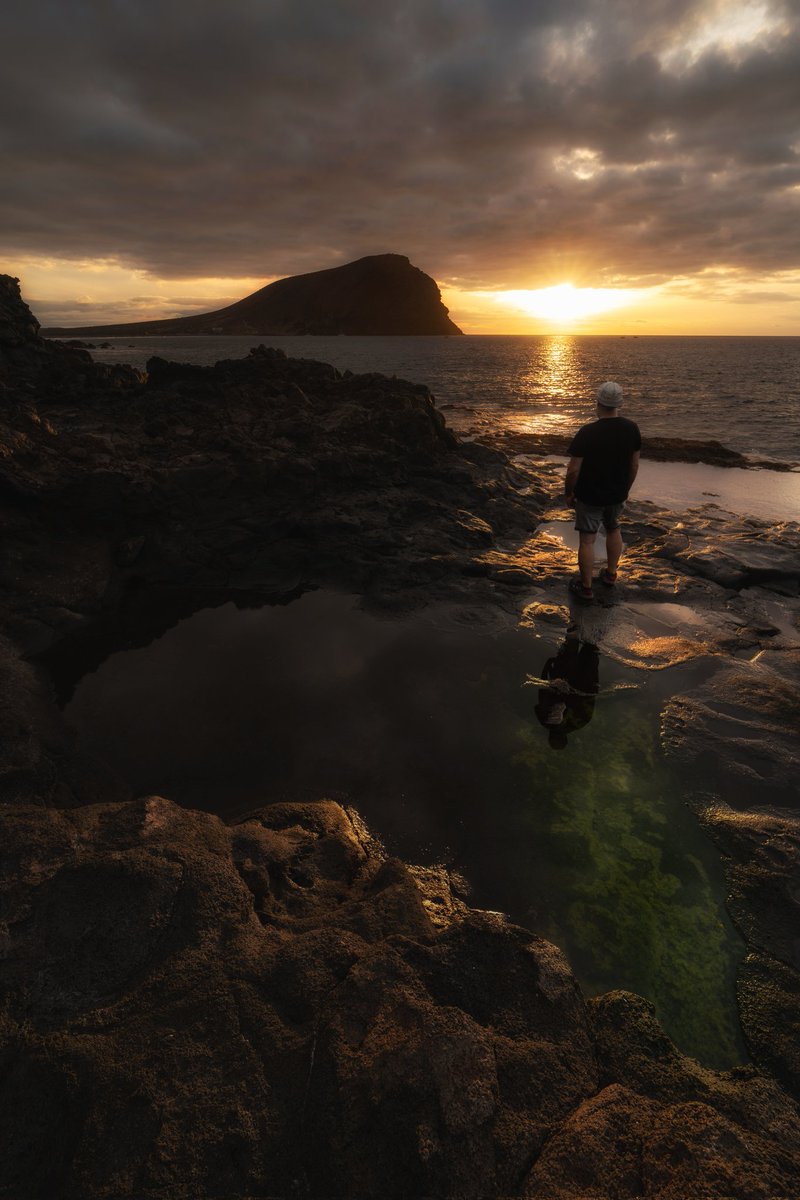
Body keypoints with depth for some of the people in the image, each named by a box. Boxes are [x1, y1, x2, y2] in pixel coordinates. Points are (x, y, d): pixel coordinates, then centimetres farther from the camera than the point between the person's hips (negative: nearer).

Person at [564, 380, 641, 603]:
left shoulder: (586, 433, -23)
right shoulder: (632, 429, -8)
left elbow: (573, 469, -20)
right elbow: (634, 464, 2)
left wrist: (568, 493, -3)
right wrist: (626, 488, 17)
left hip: (590, 497, -4)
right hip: (618, 495, 5)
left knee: (587, 540, 6)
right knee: (613, 529, 27)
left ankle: (586, 588, 16)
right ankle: (610, 574, 40)